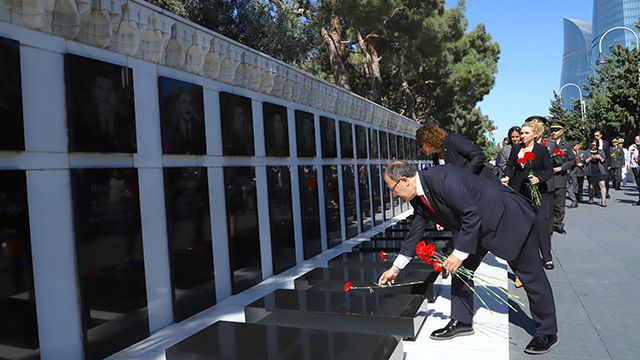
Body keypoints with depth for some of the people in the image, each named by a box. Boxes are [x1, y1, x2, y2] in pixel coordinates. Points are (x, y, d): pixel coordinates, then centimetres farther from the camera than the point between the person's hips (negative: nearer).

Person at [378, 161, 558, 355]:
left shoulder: (441, 178, -31)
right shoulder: (418, 198, -1)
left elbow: (472, 214, -30)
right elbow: (414, 233, 9)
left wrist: (460, 253, -25)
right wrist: (395, 269, 14)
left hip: (509, 217, -8)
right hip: (479, 226, 9)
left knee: (531, 274, 4)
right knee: (461, 268, 5)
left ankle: (548, 332, 19)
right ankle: (461, 321, 18)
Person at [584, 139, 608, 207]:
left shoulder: (601, 152, 14)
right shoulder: (587, 152, 9)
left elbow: (604, 161, 9)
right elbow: (584, 161, -1)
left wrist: (600, 158, -11)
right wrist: (591, 158, -16)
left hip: (600, 172, 0)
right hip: (590, 172, 0)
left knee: (602, 185, -12)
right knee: (591, 186, 6)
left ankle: (604, 201, -12)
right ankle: (591, 198, 30)